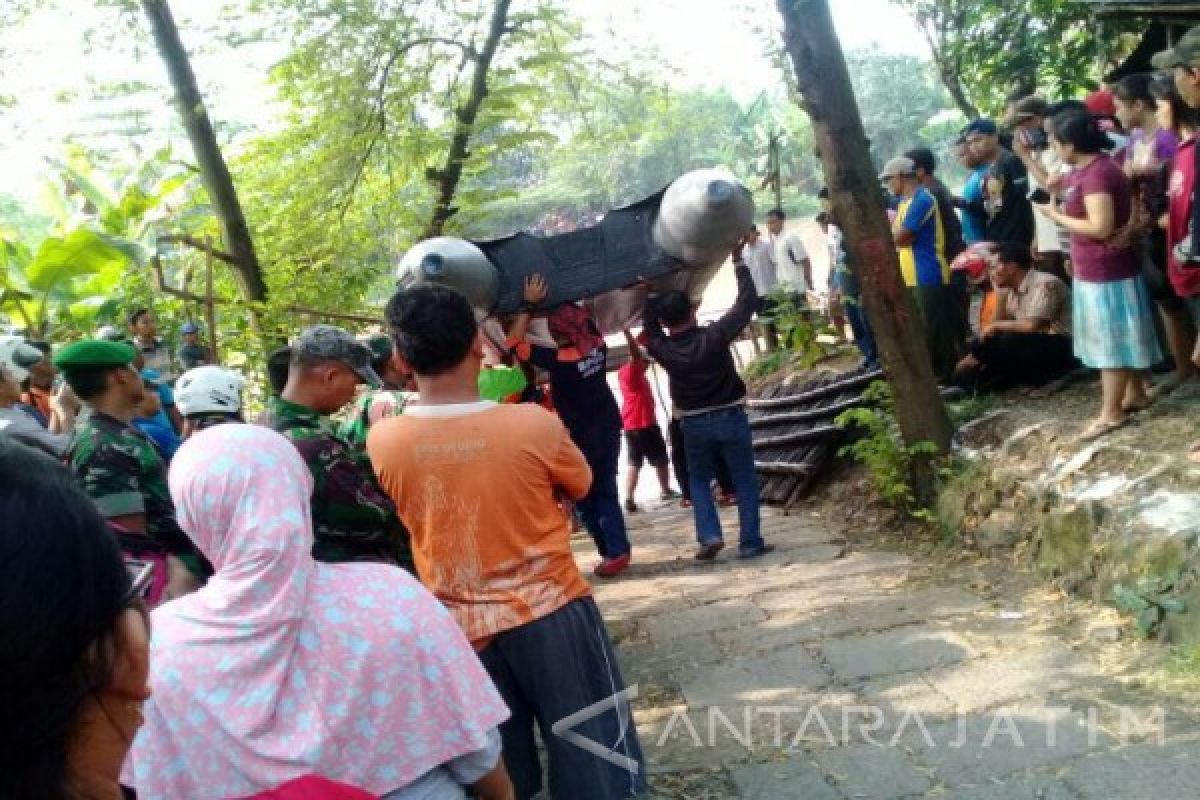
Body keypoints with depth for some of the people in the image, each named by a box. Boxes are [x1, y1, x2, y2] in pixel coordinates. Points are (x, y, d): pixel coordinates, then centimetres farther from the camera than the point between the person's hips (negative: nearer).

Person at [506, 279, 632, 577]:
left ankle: (613, 551, 5)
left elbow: (514, 343, -15)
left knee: (585, 498, 7)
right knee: (606, 494, 14)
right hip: (608, 431, 6)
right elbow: (590, 326, 19)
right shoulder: (598, 347, -6)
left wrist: (530, 304, -12)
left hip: (582, 439, -6)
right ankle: (618, 549, 12)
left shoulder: (558, 360, -22)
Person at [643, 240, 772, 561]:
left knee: (699, 481, 18)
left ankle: (709, 535, 2)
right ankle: (750, 542, 6)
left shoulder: (662, 349, -10)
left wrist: (652, 292, 16)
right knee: (745, 480, 8)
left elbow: (649, 324, 11)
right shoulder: (714, 336, -16)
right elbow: (747, 303, -9)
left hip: (693, 423, 2)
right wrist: (739, 262, -1)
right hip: (730, 416, -1)